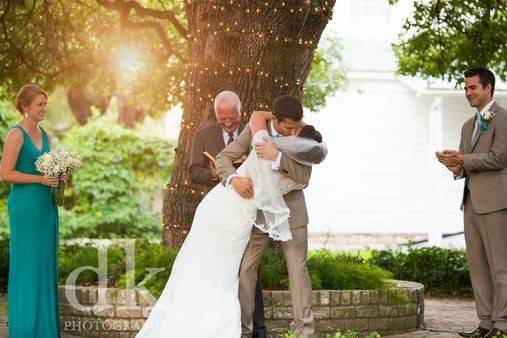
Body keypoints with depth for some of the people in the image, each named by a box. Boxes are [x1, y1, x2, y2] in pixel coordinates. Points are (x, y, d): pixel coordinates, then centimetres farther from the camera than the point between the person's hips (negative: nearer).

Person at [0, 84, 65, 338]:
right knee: (27, 264, -2)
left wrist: (58, 177, 3)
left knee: (46, 264, 10)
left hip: (46, 204, 8)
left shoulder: (44, 135, 14)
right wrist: (40, 179, -17)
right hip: (25, 205, -8)